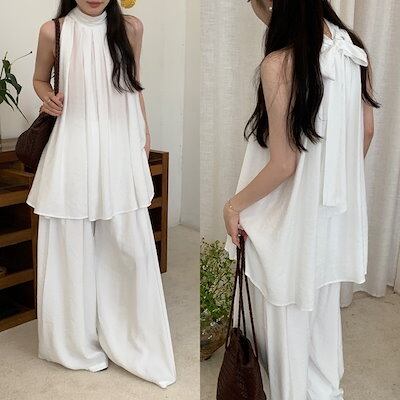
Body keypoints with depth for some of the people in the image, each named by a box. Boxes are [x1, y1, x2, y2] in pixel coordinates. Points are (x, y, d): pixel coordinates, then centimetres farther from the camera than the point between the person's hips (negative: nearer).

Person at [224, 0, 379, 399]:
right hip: (335, 207, 8)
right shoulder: (352, 47, -4)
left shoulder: (280, 64, -27)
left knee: (288, 318, 15)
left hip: (292, 218, -8)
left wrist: (234, 205, -8)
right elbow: (367, 129, 5)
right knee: (323, 308, 26)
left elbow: (283, 164, -23)